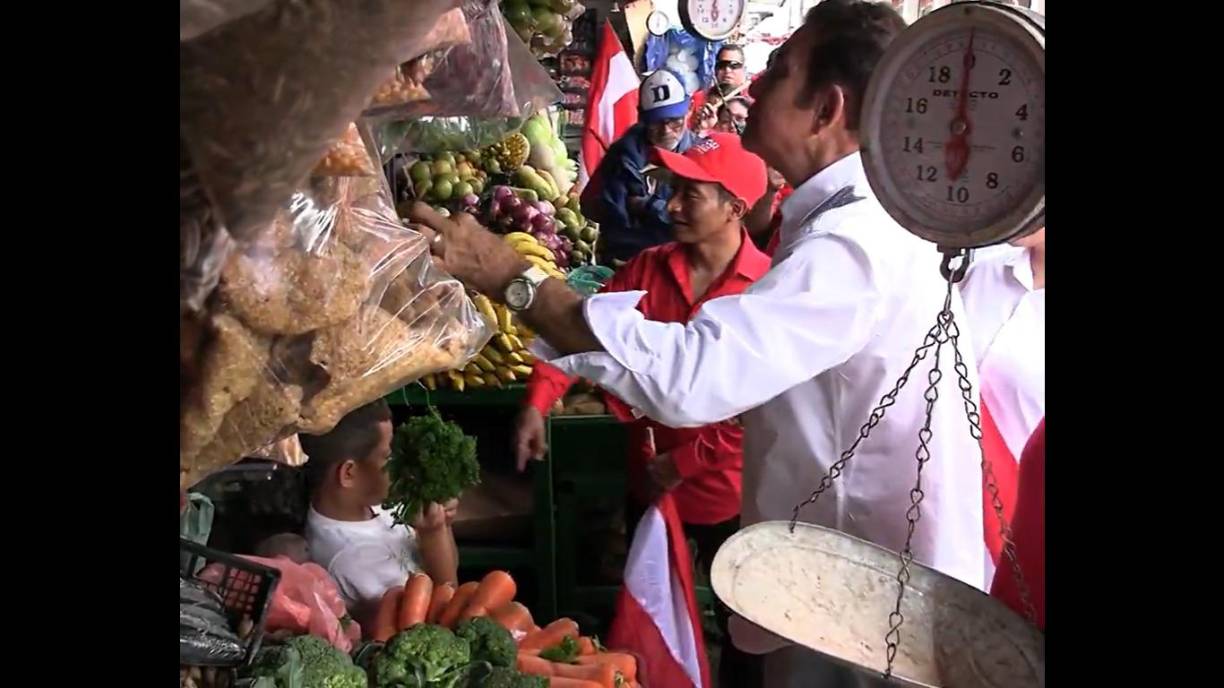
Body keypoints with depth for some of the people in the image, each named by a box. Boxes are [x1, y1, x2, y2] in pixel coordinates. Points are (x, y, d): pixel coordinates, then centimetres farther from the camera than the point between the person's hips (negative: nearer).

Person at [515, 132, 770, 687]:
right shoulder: (647, 268, -4)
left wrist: (684, 462, -18)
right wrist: (537, 403, -21)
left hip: (725, 490, -4)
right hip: (647, 482, 4)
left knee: (740, 622, 18)